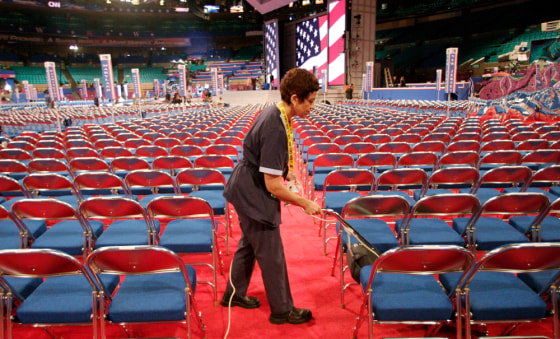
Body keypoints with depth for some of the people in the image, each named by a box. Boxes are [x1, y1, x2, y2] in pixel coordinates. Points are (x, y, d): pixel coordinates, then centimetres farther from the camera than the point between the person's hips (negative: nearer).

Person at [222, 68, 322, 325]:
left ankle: (234, 294, 43)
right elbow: (273, 186, -27)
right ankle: (282, 310, 26)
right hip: (253, 195, -10)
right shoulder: (275, 129, -30)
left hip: (246, 190, 10)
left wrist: (284, 170, 9)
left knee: (249, 244, 24)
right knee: (271, 254, 6)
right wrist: (306, 204, -17)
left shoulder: (273, 113, 0)